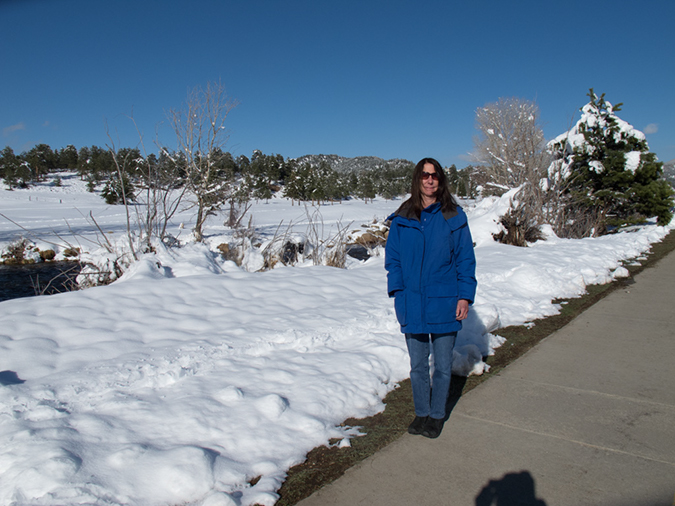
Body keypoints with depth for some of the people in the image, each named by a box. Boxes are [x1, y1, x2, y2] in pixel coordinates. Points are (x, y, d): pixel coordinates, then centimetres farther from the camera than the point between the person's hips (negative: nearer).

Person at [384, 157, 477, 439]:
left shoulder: (453, 217, -2)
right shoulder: (402, 219, 2)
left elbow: (466, 259, 0)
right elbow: (392, 258, 5)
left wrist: (465, 296, -7)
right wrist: (397, 291, -5)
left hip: (445, 304, -1)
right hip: (412, 305, 2)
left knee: (442, 365, 12)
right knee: (418, 365, 14)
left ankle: (437, 415, 30)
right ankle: (421, 413, 32)